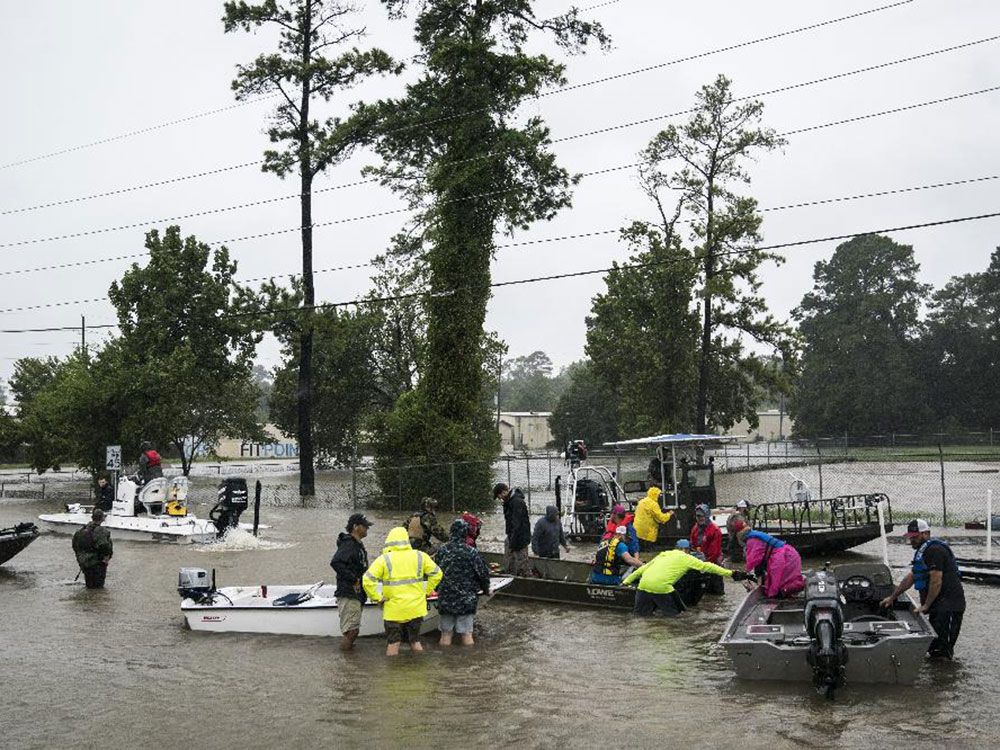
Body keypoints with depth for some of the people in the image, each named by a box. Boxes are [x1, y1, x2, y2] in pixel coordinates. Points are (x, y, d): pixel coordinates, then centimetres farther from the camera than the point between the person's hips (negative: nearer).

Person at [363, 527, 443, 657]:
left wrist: (377, 598, -6)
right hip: (416, 608, 3)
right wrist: (426, 592, 8)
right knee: (414, 638, 21)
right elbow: (436, 573, 4)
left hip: (393, 610, -3)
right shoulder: (420, 556, 0)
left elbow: (367, 580, -15)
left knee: (393, 641, 11)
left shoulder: (384, 559, -9)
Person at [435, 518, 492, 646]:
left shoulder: (442, 550, -2)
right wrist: (486, 589, 12)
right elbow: (483, 573, -6)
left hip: (445, 597, 3)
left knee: (446, 632, 13)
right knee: (466, 632, 6)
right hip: (466, 598, -3)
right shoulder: (471, 552, -13)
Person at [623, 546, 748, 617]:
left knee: (641, 613, 22)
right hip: (661, 586, -5)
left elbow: (642, 568, 29)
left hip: (643, 585, 5)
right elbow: (707, 567, 12)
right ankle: (659, 610, -9)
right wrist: (731, 573, 16)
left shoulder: (664, 554, 28)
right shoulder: (686, 558, 14)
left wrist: (626, 581, 36)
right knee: (675, 611, 14)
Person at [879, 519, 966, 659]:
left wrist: (926, 605, -14)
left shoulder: (935, 550, -15)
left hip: (949, 605, -11)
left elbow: (936, 581, -21)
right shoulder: (923, 550, 20)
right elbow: (911, 577, 27)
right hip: (938, 605, 11)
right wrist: (892, 597, 27)